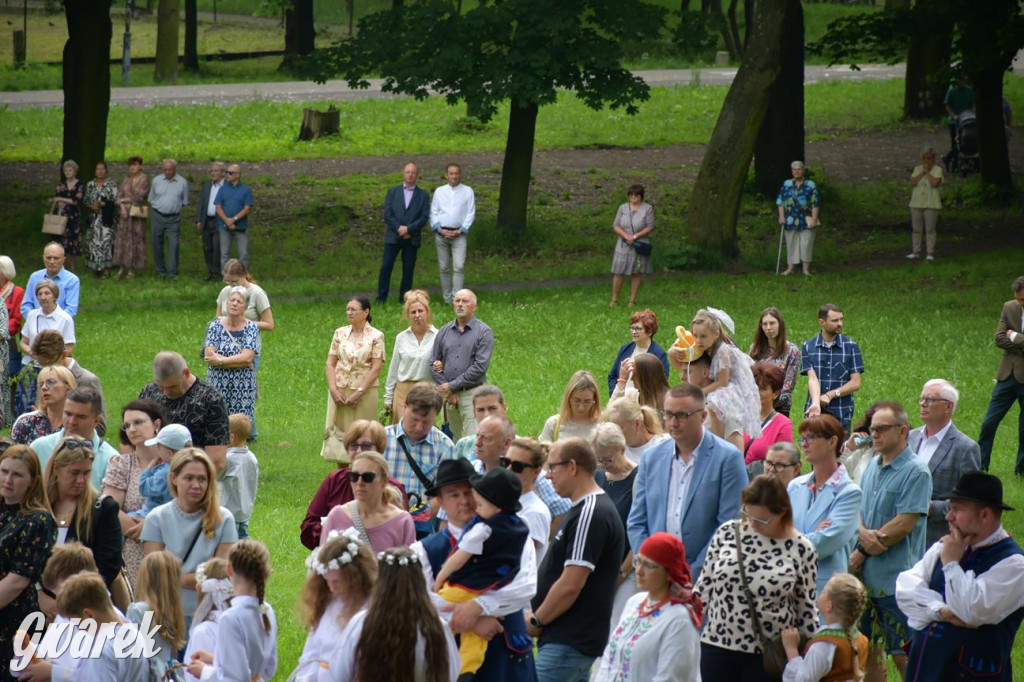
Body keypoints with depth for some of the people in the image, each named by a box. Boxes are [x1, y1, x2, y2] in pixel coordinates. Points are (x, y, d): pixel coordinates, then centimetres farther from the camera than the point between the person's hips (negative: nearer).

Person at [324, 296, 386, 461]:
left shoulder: (376, 336, -2)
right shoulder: (340, 333, 8)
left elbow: (376, 368, -8)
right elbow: (330, 363, 6)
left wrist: (359, 392, -14)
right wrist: (333, 390, -7)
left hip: (365, 390, -4)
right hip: (339, 390, 4)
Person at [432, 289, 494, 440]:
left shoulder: (483, 332, -1)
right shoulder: (445, 331, 13)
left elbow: (480, 367, -9)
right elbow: (434, 364, 10)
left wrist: (452, 386, -10)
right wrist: (447, 390, -3)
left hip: (472, 394, -5)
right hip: (447, 394, 5)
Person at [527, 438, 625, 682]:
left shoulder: (590, 515, -17)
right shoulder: (586, 510, 17)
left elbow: (570, 585, -22)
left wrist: (536, 621, -10)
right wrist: (536, 617, 14)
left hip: (567, 642, -11)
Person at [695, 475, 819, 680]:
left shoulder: (800, 550, -6)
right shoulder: (727, 533, -1)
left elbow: (806, 607, 1)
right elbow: (704, 585, 7)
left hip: (768, 656, -2)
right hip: (717, 645, 2)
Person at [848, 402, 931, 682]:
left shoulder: (916, 472, -11)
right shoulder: (873, 466, 13)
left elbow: (904, 524, -17)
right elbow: (858, 510, 14)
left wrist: (861, 552, -11)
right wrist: (863, 534, -11)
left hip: (896, 578, -8)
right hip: (867, 575, 8)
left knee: (902, 655, -7)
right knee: (869, 650, 13)